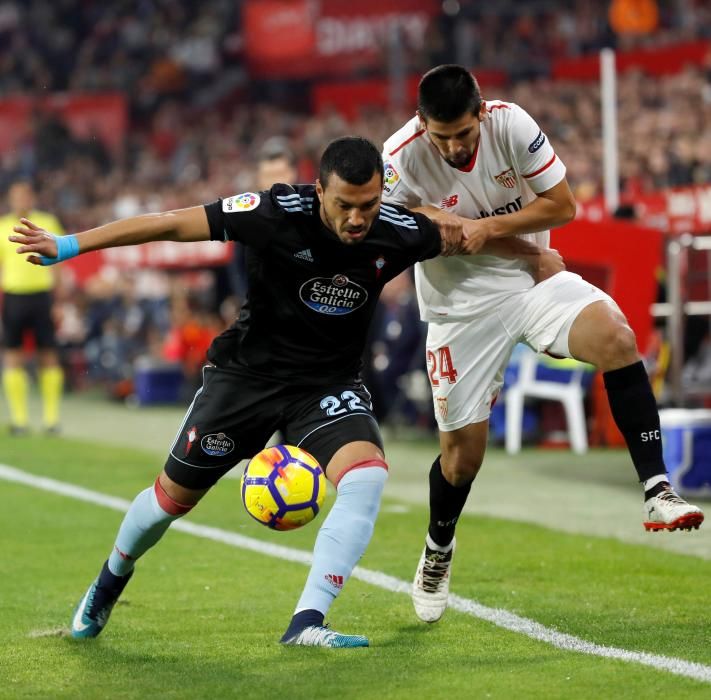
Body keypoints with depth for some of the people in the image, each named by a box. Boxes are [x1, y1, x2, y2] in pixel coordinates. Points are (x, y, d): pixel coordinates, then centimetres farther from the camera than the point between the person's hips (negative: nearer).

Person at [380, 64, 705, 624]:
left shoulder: (511, 124, -15)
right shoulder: (402, 157, -17)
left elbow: (563, 205, -10)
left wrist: (489, 227, -19)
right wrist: (427, 217, -21)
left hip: (533, 279, 1)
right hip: (461, 303, -1)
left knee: (617, 338, -28)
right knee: (463, 448, -1)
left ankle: (658, 493, -29)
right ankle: (437, 553, 30)